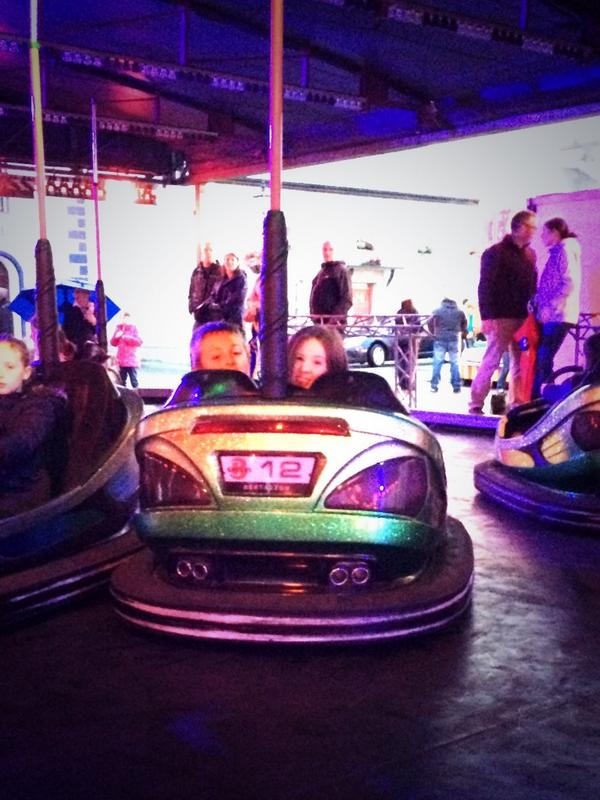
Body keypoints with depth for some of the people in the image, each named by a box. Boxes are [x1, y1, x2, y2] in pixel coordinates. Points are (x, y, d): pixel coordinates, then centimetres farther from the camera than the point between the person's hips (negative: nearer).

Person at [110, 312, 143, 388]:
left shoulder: (133, 328, 1)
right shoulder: (118, 328, 11)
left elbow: (140, 342, -10)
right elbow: (113, 343, 12)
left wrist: (127, 338, -15)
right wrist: (116, 337, -8)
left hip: (132, 361, -4)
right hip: (121, 361, 4)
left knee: (134, 382, -7)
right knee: (122, 383, 7)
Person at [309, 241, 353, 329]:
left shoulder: (341, 270, -1)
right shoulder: (320, 273, 22)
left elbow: (346, 299, -11)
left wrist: (336, 318, -21)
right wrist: (313, 315, 8)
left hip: (334, 323, -8)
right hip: (319, 321, 8)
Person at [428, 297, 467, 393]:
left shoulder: (438, 311, 1)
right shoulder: (459, 312, 7)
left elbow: (429, 322, -1)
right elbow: (464, 325, 11)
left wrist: (434, 333, 12)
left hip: (440, 339, -1)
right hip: (454, 339, 1)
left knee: (437, 363, 2)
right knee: (455, 363, 6)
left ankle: (434, 385, -1)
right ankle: (456, 386, 4)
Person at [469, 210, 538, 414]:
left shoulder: (529, 254, 16)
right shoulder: (496, 252, -4)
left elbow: (533, 285, 17)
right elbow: (485, 286, -9)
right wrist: (487, 316, -16)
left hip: (524, 318, 6)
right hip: (501, 318, -6)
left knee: (521, 363, 6)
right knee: (491, 361, -4)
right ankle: (476, 404, 3)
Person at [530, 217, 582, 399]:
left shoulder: (565, 250, -8)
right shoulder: (556, 252, 20)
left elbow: (569, 283, -17)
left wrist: (550, 306, -19)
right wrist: (539, 304, 15)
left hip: (558, 315, -9)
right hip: (550, 315, 9)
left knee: (543, 358, -9)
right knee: (541, 358, 7)